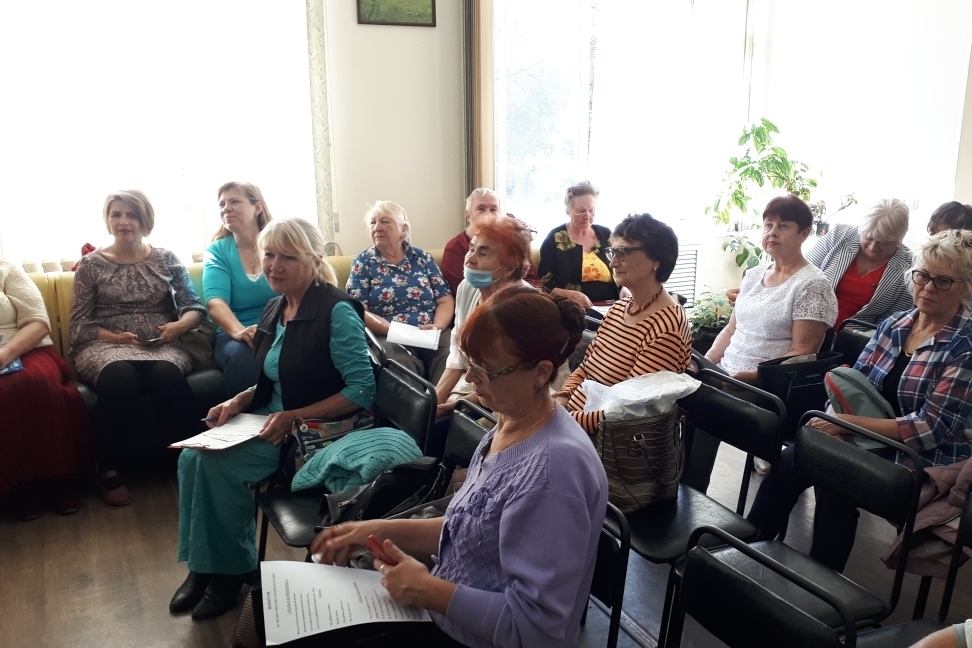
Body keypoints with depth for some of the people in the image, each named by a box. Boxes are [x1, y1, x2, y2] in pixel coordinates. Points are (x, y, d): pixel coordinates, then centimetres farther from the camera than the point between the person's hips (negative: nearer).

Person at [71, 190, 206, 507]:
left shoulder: (166, 259, 12)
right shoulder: (90, 264, 9)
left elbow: (195, 306, 7)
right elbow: (79, 324, 5)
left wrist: (179, 325, -15)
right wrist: (115, 337, -12)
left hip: (160, 346, 1)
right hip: (105, 346, -1)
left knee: (166, 374, -36)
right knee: (120, 376, -37)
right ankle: (108, 471, -23)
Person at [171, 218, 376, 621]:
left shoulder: (337, 311, -17)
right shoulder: (274, 309, 8)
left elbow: (362, 390, -20)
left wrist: (294, 418, -24)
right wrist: (240, 401, -2)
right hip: (273, 421, 8)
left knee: (219, 462, -22)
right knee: (192, 456, -12)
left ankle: (233, 568, 0)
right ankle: (202, 565, 3)